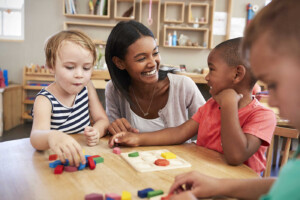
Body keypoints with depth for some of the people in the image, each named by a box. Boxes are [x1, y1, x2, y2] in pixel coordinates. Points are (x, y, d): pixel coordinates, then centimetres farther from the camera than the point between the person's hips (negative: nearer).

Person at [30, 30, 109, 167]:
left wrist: (96, 131, -21)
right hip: (58, 159, -5)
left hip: (85, 154, 5)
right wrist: (52, 137, -55)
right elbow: (36, 135, -31)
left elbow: (102, 119, 3)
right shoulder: (45, 99, -15)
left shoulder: (86, 86, 1)